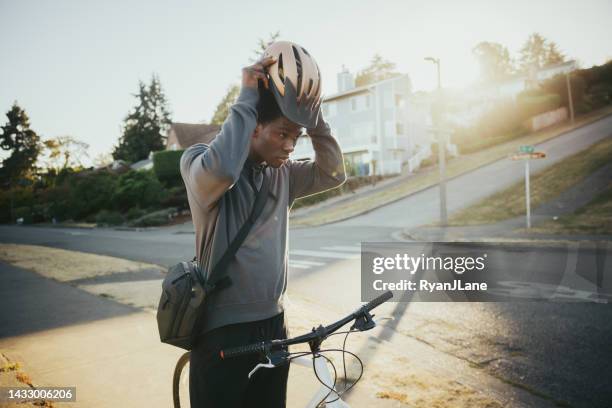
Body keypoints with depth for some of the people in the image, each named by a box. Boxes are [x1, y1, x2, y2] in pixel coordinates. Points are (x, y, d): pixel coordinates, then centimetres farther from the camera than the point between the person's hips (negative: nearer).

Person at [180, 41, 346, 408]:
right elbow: (221, 171, -35)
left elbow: (333, 173, 2)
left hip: (273, 324, 6)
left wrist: (312, 111, -7)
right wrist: (247, 99, -24)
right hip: (222, 331, -6)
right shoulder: (199, 160, -13)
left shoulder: (282, 174, 6)